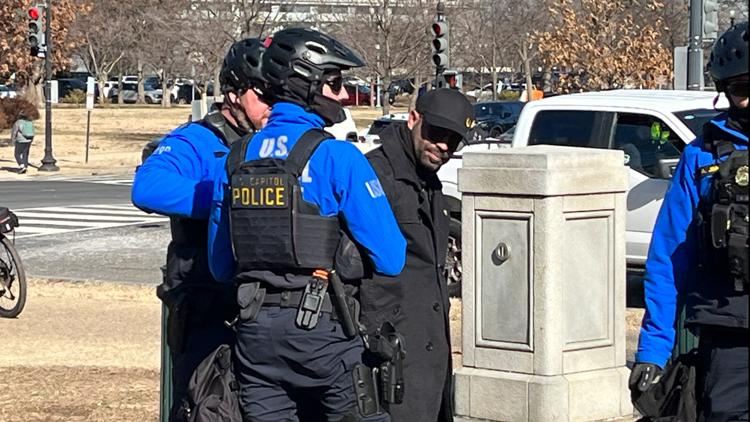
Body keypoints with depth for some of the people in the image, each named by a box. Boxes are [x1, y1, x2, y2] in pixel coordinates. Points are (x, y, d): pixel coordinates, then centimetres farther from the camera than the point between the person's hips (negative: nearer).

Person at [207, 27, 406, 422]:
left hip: (254, 330, 5)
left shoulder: (235, 159, 8)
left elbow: (220, 264, 15)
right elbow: (390, 258, -10)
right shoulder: (336, 157, -10)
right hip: (320, 330, -5)